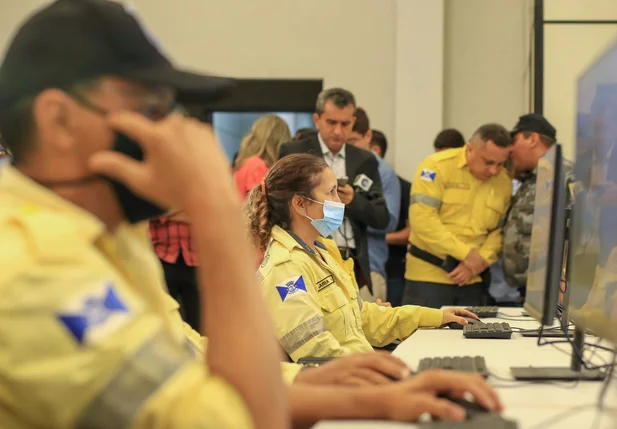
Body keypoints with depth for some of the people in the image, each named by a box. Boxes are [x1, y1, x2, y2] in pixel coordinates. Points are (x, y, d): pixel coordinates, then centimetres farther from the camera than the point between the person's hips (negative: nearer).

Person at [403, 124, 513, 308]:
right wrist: (466, 253, -18)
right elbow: (423, 219, -17)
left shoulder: (504, 181, 4)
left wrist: (478, 262, -11)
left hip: (472, 279, 4)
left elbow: (500, 230, 7)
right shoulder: (438, 166, -10)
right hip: (429, 274, -4)